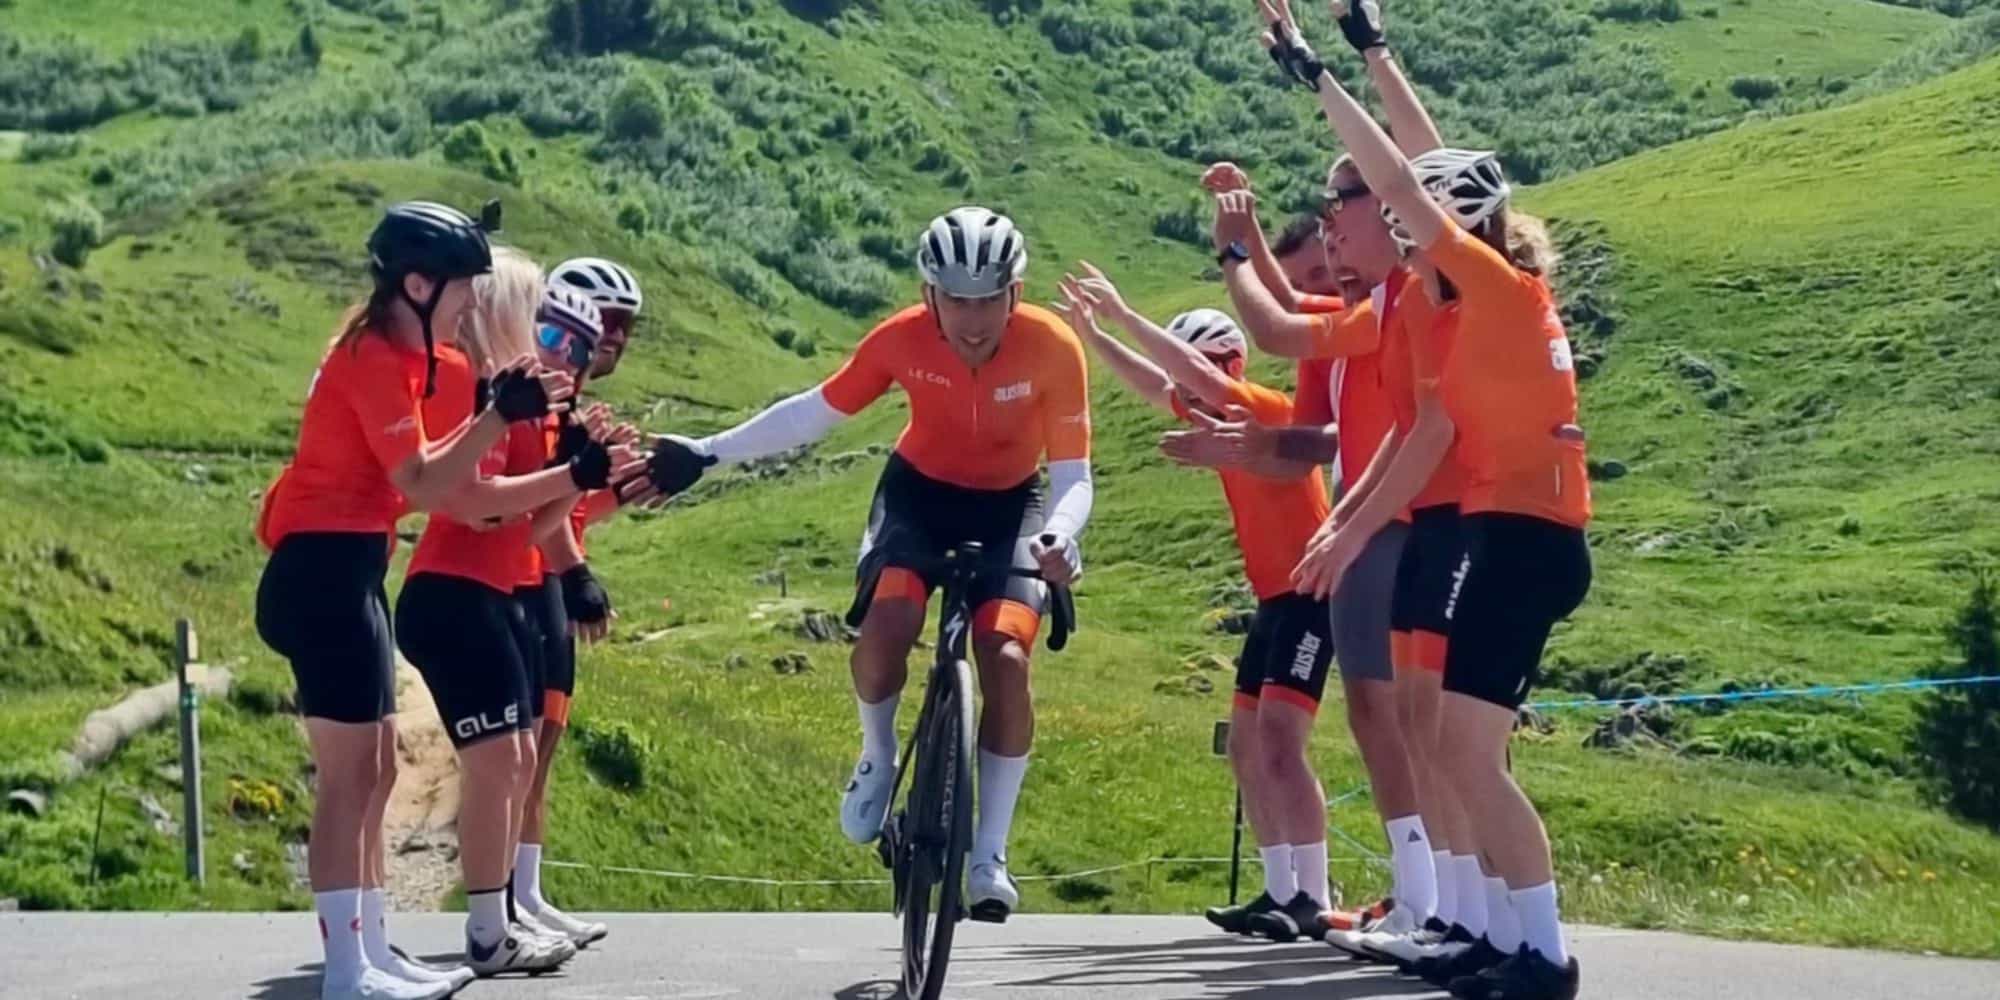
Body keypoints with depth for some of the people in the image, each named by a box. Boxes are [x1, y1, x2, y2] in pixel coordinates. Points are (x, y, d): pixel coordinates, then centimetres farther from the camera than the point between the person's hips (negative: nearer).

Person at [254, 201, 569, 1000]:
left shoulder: (392, 350, 15)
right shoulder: (375, 358, -15)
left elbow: (422, 468, 10)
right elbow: (423, 488, -20)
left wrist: (499, 412, 2)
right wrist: (501, 415, -23)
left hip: (345, 571, 11)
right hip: (325, 572, -11)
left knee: (373, 772, 13)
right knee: (349, 776, -9)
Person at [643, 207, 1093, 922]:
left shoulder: (1052, 348, -26)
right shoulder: (902, 339, -23)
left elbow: (1073, 475, -23)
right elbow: (816, 412, -9)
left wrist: (1057, 536, -44)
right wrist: (709, 452, -12)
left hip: (1008, 506, -1)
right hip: (920, 492, 1)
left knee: (1006, 659, -20)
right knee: (883, 628, -27)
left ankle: (989, 854, -5)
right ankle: (878, 756, 6)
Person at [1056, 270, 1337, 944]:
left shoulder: (1266, 409, -14)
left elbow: (1198, 373, -28)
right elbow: (1154, 384, 16)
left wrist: (1124, 315, -24)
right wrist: (1091, 334, 5)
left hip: (1310, 595, -10)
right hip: (1273, 598, 10)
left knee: (1279, 737, -19)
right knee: (1246, 745, 9)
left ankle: (1314, 900, -19)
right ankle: (1281, 892, 13)